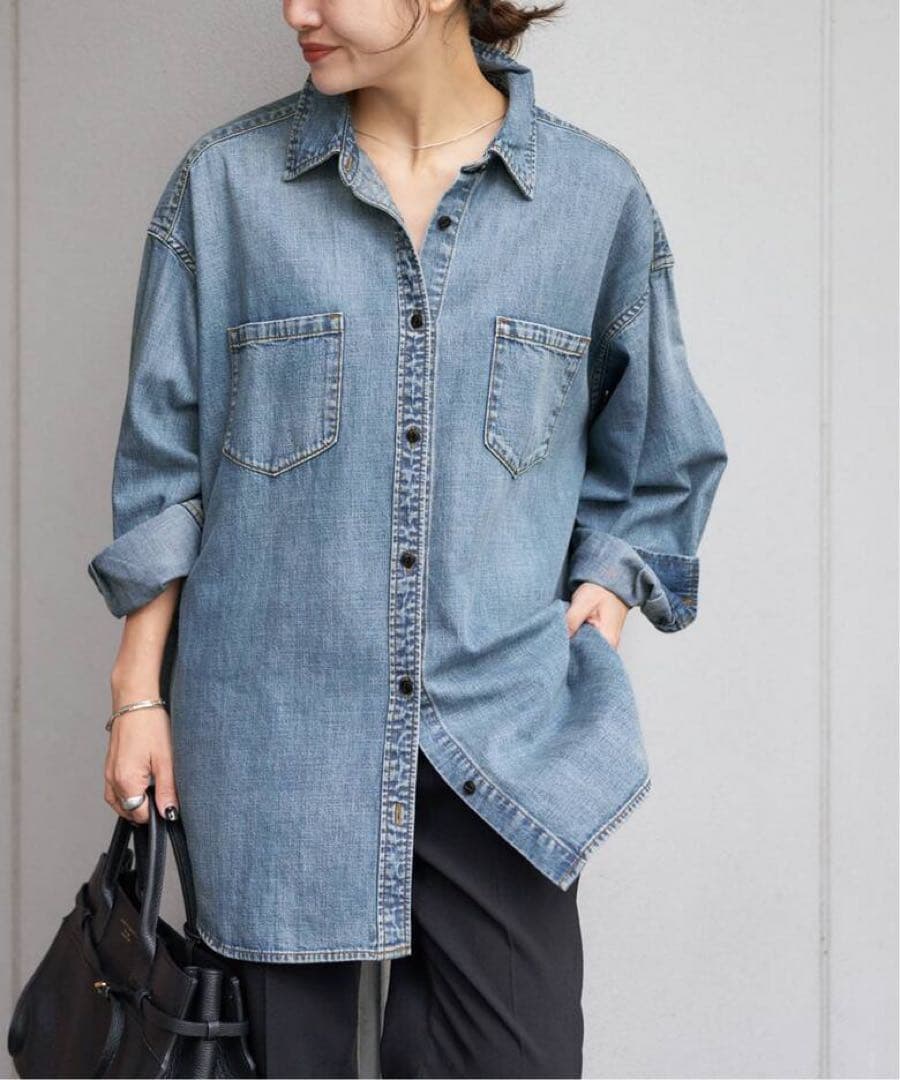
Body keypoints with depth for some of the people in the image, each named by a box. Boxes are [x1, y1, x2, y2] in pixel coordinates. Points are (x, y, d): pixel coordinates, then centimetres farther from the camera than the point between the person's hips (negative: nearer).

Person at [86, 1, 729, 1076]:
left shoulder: (596, 194, 2)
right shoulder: (226, 182, 2)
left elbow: (657, 461, 14)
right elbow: (163, 463, 5)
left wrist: (606, 590, 0)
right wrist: (139, 694, 3)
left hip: (501, 739, 1)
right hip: (270, 738, 0)